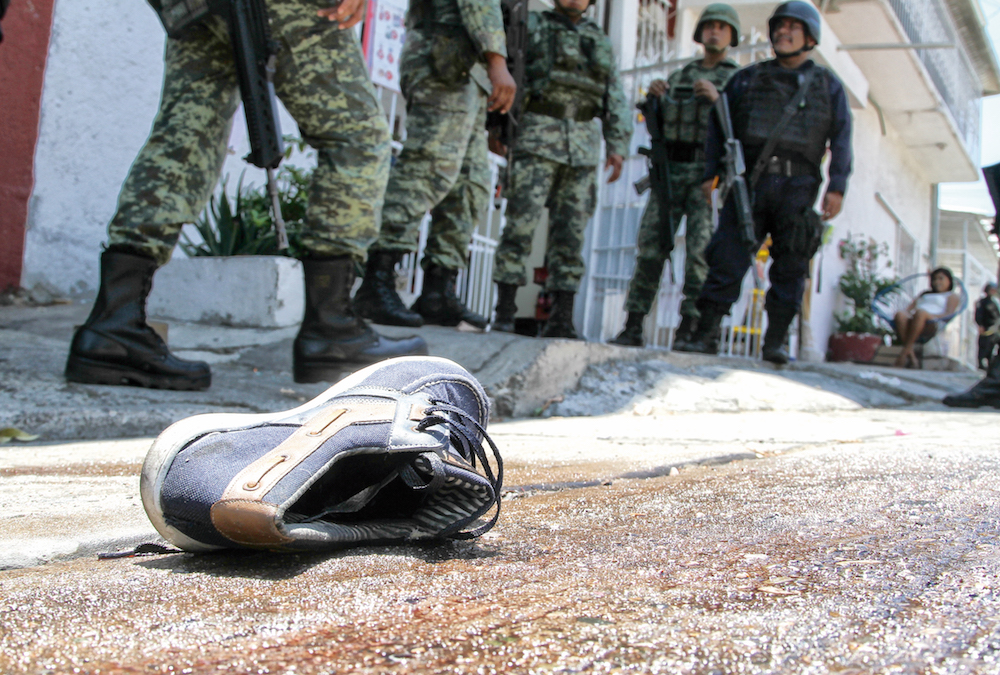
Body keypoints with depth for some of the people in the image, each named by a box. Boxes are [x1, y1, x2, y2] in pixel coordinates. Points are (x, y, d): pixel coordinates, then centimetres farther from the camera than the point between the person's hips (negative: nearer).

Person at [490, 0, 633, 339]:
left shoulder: (601, 41, 21)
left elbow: (616, 103, 16)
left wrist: (618, 146, 5)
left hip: (582, 146, 3)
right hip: (538, 137, -3)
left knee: (570, 231, -1)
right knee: (522, 222, -12)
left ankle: (561, 318, 0)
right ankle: (504, 311, -9)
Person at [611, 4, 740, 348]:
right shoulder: (678, 77, 21)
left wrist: (718, 99, -21)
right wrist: (653, 98, -3)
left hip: (709, 174, -3)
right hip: (669, 171, 3)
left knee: (701, 252, -12)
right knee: (651, 246, -5)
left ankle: (689, 330, -11)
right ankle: (633, 327, -4)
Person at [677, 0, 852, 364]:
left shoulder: (827, 85, 16)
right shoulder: (748, 78, 18)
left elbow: (841, 139, 8)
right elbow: (718, 126, 17)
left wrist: (837, 187, -4)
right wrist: (710, 173, 7)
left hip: (796, 186, 0)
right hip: (749, 182, 0)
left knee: (790, 265, -2)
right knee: (728, 256, -8)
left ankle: (776, 341, 4)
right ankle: (706, 333, -6)